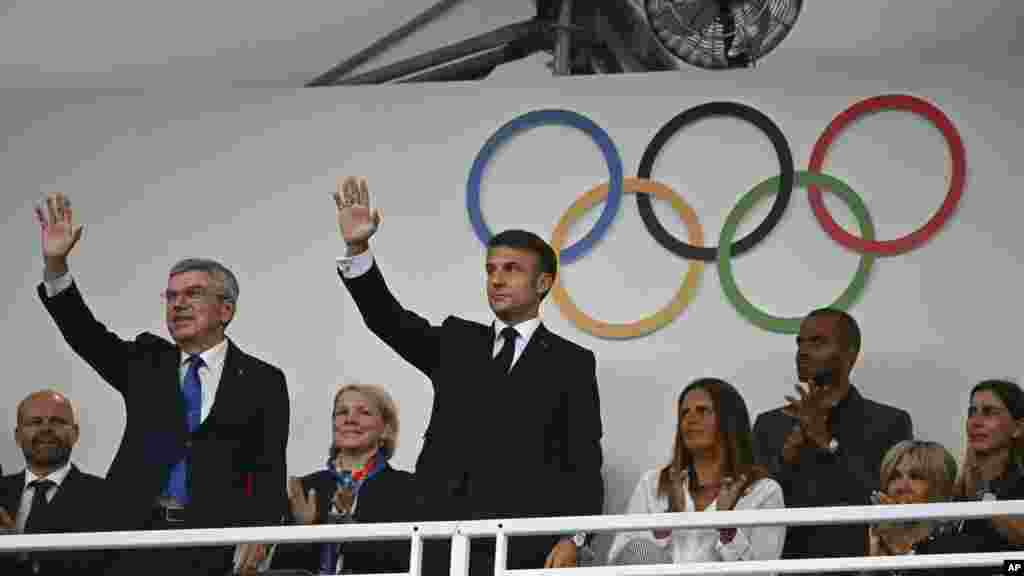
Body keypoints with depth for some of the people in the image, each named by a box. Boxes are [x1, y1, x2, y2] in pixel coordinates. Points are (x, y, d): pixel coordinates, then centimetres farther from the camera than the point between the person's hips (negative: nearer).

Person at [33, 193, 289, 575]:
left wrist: (259, 535, -16)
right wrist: (55, 264, -9)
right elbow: (86, 335, 4)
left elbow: (270, 471, 0)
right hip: (138, 536, 3)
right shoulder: (147, 362, 16)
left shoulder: (262, 382, 5)